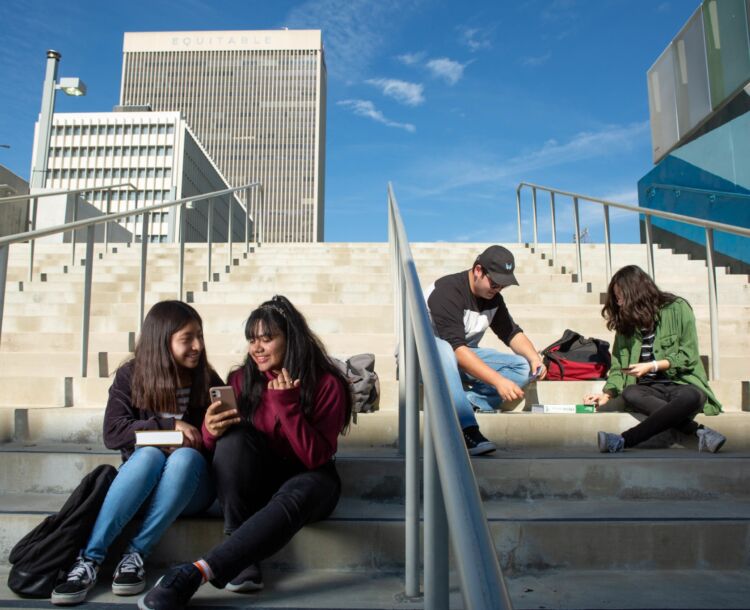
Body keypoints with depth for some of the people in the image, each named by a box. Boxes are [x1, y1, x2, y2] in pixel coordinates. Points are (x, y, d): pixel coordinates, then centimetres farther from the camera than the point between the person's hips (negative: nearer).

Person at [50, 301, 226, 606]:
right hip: (141, 483, 0)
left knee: (184, 456, -34)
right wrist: (167, 425, -18)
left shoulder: (209, 381, -1)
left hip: (190, 487, 0)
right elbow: (113, 434, -9)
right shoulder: (130, 376, -1)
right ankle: (90, 558, -34)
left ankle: (136, 554, -28)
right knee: (149, 455, -34)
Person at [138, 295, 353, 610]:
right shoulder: (242, 380, -2)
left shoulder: (327, 384, -12)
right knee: (234, 436, -28)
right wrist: (212, 431, -25)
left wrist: (286, 403, -27)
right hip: (255, 483, 3)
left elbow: (316, 459, -18)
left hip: (307, 480, -3)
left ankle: (194, 573, -40)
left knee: (297, 495, -39)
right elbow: (214, 444, -1)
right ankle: (243, 558, -27)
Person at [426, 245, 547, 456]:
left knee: (522, 367, -9)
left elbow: (512, 333, 9)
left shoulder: (493, 297, 1)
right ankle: (467, 429, -43)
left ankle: (467, 402, -27)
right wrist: (498, 380, -39)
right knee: (442, 350, -42)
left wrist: (535, 358, -12)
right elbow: (456, 348, -33)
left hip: (465, 358, 7)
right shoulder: (447, 291, -24)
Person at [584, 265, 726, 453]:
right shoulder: (626, 321, 11)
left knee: (691, 397, -38)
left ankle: (623, 441, -43)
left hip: (682, 383, -3)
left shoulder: (677, 308, -1)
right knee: (629, 393, -32)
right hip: (649, 389, 3)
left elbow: (688, 356, -4)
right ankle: (699, 431, -34)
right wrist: (607, 394, -7)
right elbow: (618, 367, 9)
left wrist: (651, 366, -13)